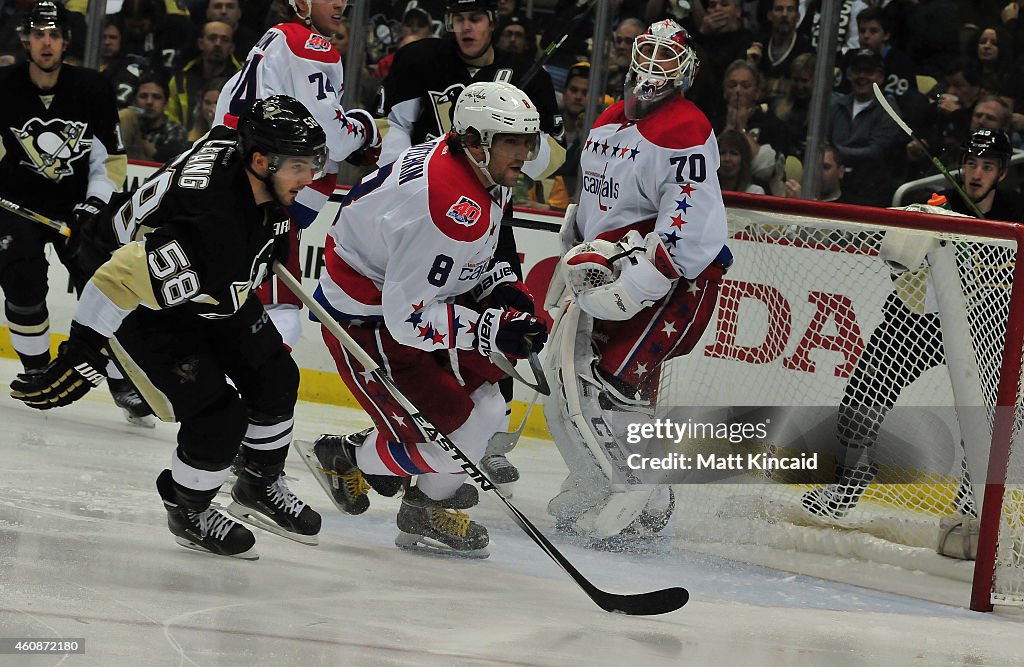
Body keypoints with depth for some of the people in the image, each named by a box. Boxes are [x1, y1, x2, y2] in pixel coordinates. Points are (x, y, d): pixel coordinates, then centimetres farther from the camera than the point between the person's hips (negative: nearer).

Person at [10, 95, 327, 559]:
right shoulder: (206, 225, -44)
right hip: (143, 303, -9)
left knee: (274, 379, 12)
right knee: (218, 413, -14)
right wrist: (80, 359, -37)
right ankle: (188, 512, 13)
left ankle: (261, 487, 35)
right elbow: (116, 280, -40)